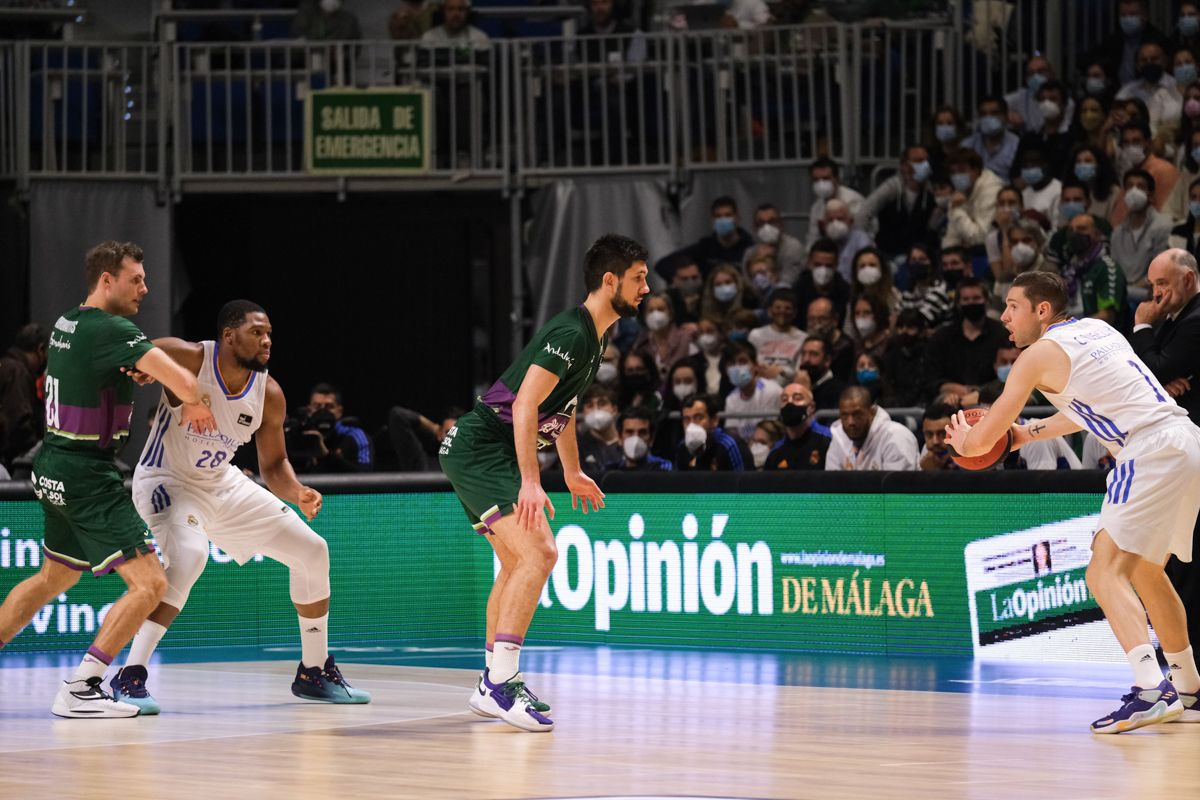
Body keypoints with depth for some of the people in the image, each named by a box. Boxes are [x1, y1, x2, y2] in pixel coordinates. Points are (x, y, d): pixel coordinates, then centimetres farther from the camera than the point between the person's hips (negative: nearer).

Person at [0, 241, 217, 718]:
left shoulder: (67, 323, 9)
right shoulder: (110, 329, -19)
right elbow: (182, 381, -27)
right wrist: (194, 402, -3)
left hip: (54, 465, 10)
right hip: (86, 476, -10)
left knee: (54, 577, 28)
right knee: (150, 583, -10)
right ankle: (80, 690, -14)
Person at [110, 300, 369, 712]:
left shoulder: (269, 395, -9)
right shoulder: (186, 359, -23)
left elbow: (273, 463, 2)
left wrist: (298, 494, -19)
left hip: (222, 483, 7)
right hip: (166, 479, -7)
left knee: (312, 551, 5)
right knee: (190, 554, -37)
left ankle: (315, 673, 22)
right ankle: (130, 676, -31)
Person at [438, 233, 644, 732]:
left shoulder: (594, 337, 13)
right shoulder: (571, 334, -19)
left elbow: (562, 408, 29)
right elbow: (525, 405, -26)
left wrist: (573, 472, 36)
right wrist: (530, 483, -31)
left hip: (483, 453, 11)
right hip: (478, 448, -11)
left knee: (517, 564, 19)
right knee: (539, 552, -21)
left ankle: (495, 684, 27)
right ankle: (500, 684, -25)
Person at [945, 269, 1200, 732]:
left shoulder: (1040, 354, -3)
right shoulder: (1096, 329, 21)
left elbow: (982, 440, 2)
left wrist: (961, 439, 24)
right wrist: (1029, 433, 38)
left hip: (1151, 451, -9)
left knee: (1106, 573, -14)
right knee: (1145, 571, 25)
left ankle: (1149, 691, -31)